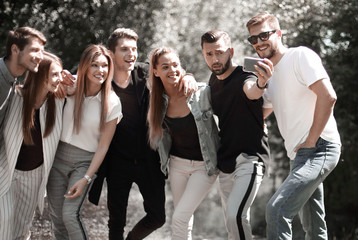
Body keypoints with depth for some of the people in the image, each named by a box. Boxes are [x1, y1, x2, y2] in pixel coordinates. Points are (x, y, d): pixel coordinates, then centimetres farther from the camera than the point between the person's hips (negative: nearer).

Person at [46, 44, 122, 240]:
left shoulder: (112, 103, -10)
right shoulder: (70, 86, -5)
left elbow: (103, 146, -8)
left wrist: (86, 179, -11)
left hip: (85, 161, -3)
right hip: (58, 156, 3)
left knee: (70, 214, -16)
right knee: (55, 214, 6)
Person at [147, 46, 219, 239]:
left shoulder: (202, 93, -20)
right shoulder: (159, 99, -5)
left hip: (204, 165, -5)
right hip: (177, 163, 5)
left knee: (179, 218, -11)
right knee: (184, 219, 15)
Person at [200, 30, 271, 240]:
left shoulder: (243, 77, -15)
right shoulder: (214, 80, 9)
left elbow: (251, 92, -42)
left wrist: (261, 84, -62)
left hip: (250, 159, -8)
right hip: (225, 162, 8)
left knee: (235, 214, -25)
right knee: (232, 223, 13)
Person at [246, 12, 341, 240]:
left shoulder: (300, 55, -8)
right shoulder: (270, 72, 17)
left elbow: (328, 96, -19)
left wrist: (311, 141, -17)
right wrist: (261, 84, 0)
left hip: (319, 149, -9)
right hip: (300, 154, 10)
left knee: (277, 209, -21)